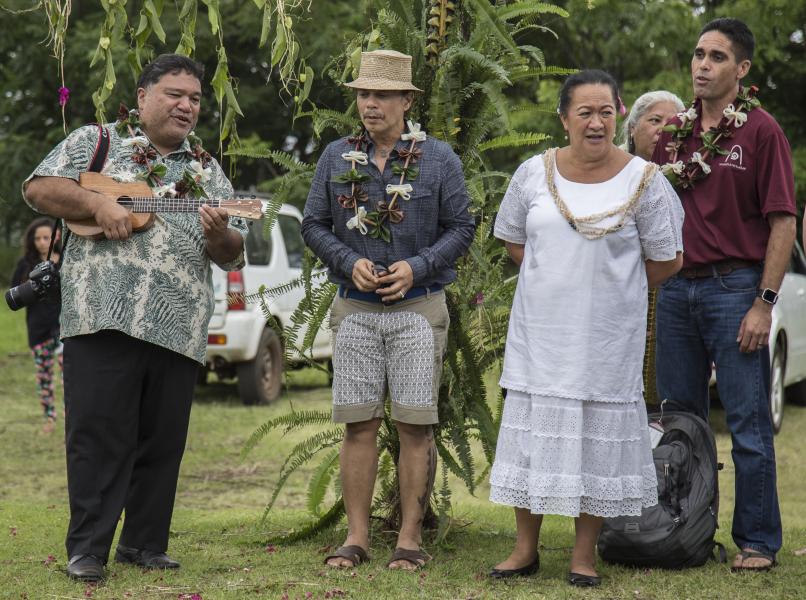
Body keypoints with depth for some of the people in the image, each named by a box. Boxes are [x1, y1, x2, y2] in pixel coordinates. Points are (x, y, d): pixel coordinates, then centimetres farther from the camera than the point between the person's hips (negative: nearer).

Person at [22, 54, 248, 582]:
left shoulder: (207, 171, 19)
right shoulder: (97, 142, 11)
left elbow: (233, 257, 16)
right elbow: (39, 188, 1)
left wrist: (219, 234, -7)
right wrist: (98, 204, -13)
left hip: (178, 327, 4)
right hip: (106, 315, -4)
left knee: (163, 440, 5)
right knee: (98, 433, -5)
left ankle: (144, 543, 17)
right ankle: (87, 550, 0)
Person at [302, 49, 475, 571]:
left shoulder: (439, 159, 1)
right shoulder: (337, 157, 7)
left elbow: (461, 228, 2)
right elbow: (314, 224, 9)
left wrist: (416, 267, -12)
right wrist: (349, 262, -9)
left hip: (419, 308, -2)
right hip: (354, 309, 2)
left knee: (416, 425, -2)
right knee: (358, 424, 2)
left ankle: (411, 538, 5)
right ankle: (357, 536, 9)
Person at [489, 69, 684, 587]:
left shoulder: (643, 181, -5)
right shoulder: (535, 173, 2)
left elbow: (666, 261, 1)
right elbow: (513, 239, 14)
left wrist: (614, 287, 8)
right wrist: (557, 282, 7)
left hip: (608, 334, -2)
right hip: (541, 329, 2)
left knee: (599, 433, 2)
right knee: (532, 429, 5)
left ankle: (585, 553, 12)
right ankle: (526, 548, 16)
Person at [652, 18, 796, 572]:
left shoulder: (761, 131, -5)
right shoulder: (674, 133, 12)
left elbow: (784, 223, -9)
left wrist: (764, 302, -14)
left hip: (735, 287, -6)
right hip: (676, 289, 6)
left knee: (748, 423, -2)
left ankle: (758, 541, 5)